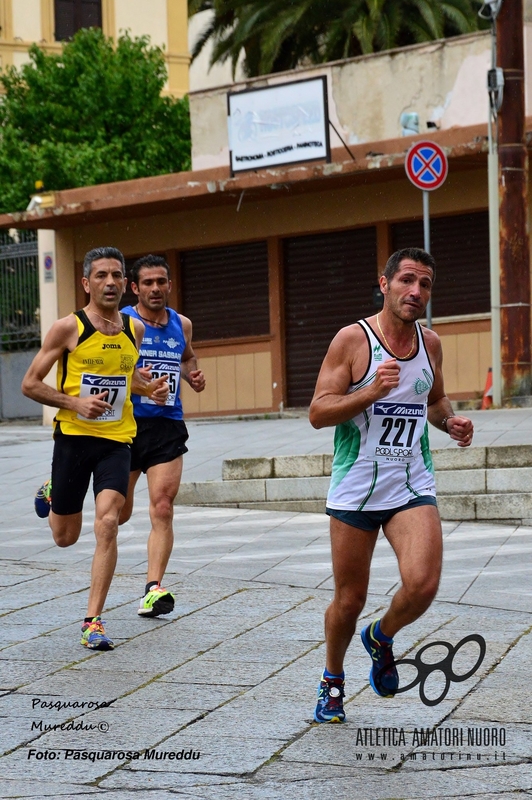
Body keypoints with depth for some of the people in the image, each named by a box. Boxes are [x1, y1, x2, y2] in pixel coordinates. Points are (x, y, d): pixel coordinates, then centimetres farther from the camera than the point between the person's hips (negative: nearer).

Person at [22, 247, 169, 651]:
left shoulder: (135, 329, 6)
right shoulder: (68, 328, -8)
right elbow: (30, 383, -4)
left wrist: (150, 388, 4)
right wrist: (75, 403, -18)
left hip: (117, 440, 2)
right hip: (73, 437, -2)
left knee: (107, 523, -16)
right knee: (65, 537, 10)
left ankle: (93, 621, -9)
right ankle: (50, 496, 47)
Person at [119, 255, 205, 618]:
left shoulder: (182, 324, 10)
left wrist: (193, 374, 9)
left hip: (168, 426, 3)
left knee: (163, 508, -10)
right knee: (118, 513, 6)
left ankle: (154, 588, -12)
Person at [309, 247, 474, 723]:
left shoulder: (430, 344, 7)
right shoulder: (352, 340, -7)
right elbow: (318, 413, -10)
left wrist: (451, 421, 3)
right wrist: (372, 391, -24)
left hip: (412, 487, 3)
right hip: (355, 489, -3)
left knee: (423, 585, -19)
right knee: (350, 600, 6)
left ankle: (382, 638, 14)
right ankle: (332, 681, 33)